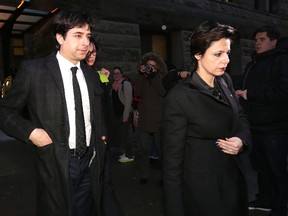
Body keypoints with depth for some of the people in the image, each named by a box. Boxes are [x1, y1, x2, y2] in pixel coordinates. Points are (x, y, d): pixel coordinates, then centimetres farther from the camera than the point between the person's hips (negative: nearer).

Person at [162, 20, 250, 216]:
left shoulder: (226, 81, -2)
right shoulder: (179, 97, -22)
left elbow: (240, 117, 13)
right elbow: (172, 158, -18)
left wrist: (241, 139, -10)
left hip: (233, 178, 7)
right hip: (201, 186, -7)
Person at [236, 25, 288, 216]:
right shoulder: (253, 64, 19)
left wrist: (250, 94, -18)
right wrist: (241, 94, 5)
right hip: (255, 126, 7)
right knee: (260, 166, 17)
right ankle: (265, 199, 35)